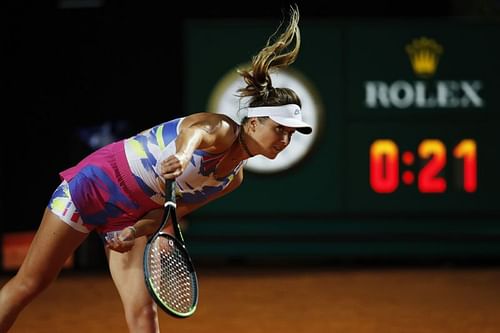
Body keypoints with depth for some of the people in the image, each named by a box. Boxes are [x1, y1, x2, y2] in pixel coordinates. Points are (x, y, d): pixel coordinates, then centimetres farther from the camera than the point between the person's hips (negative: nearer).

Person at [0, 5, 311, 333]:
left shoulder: (234, 178, -1)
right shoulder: (222, 130, -24)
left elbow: (172, 209, 2)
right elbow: (198, 131, -49)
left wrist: (135, 232, -17)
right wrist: (184, 151, -73)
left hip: (130, 219, 7)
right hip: (93, 186, -7)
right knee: (29, 284, 0)